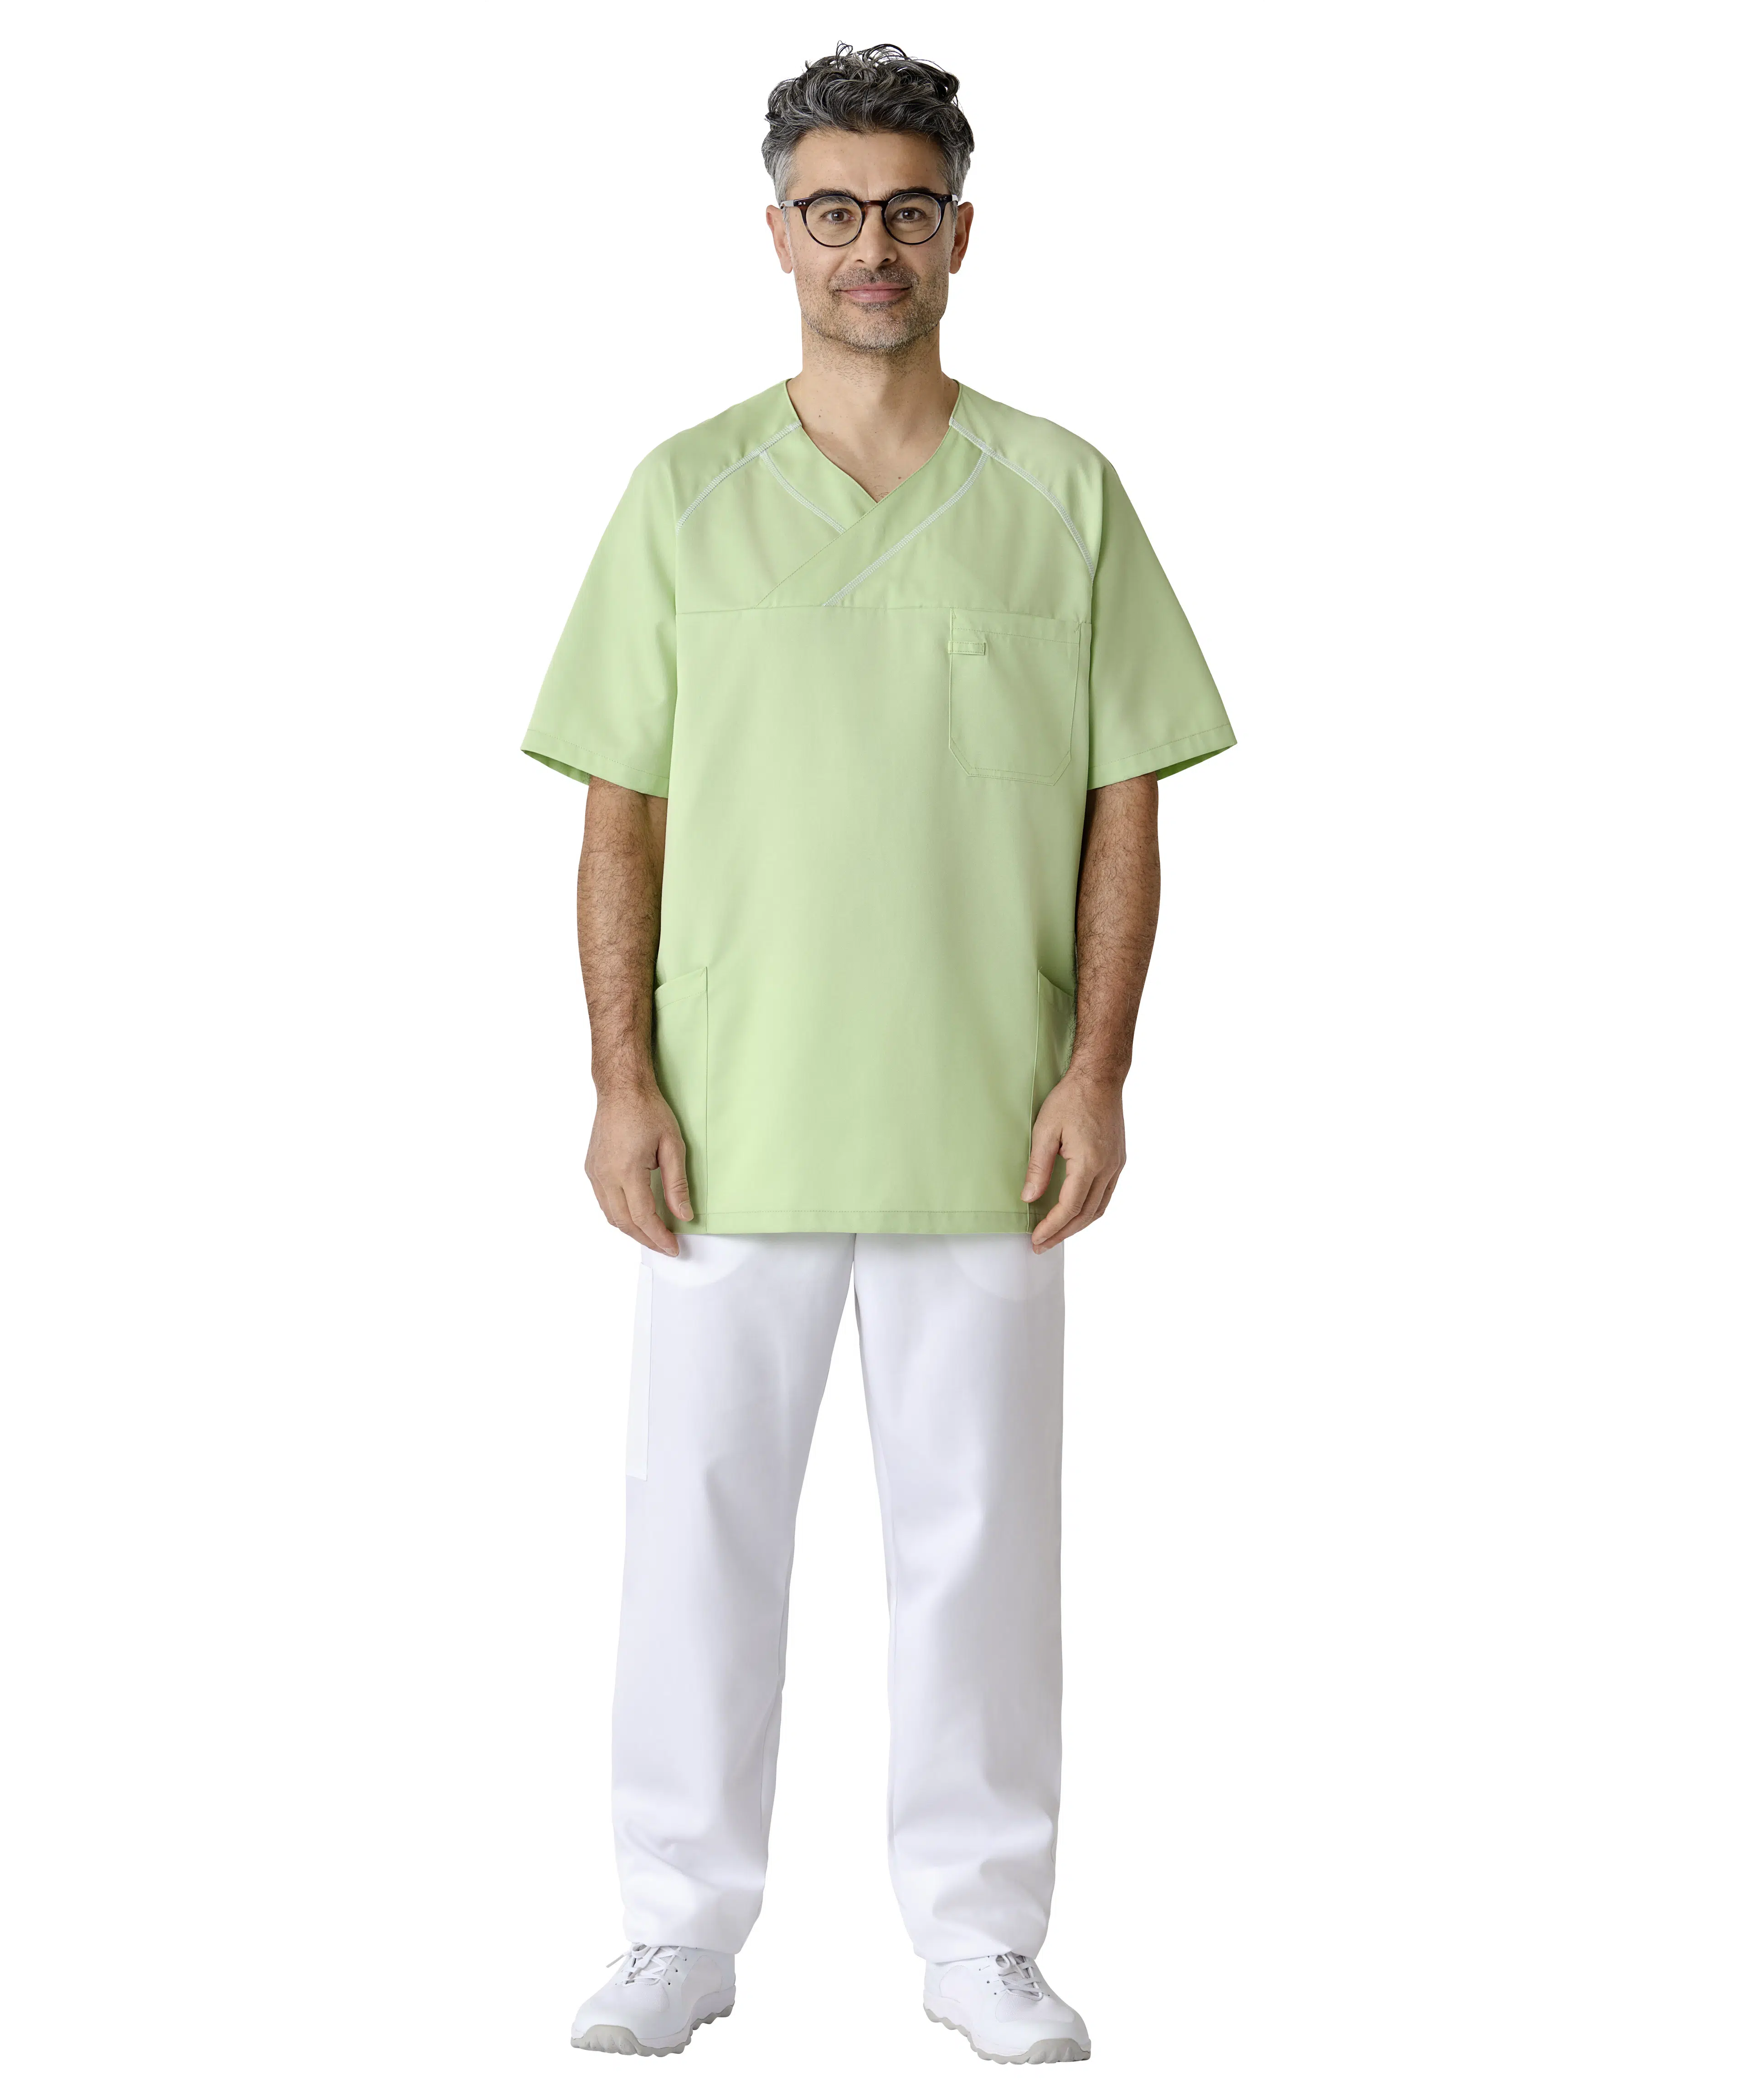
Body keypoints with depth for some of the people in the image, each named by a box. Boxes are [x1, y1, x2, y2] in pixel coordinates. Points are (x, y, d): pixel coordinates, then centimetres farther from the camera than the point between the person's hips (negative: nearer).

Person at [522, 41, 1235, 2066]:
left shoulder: (1063, 495, 4)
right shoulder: (685, 495, 5)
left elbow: (1123, 806, 4)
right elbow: (621, 815, 4)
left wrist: (1096, 1069, -6)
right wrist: (621, 1082, -5)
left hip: (983, 1125, 0)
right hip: (730, 1118, 0)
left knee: (980, 1530, 6)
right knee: (698, 1517, 5)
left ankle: (979, 1931, 20)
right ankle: (684, 1924, 18)